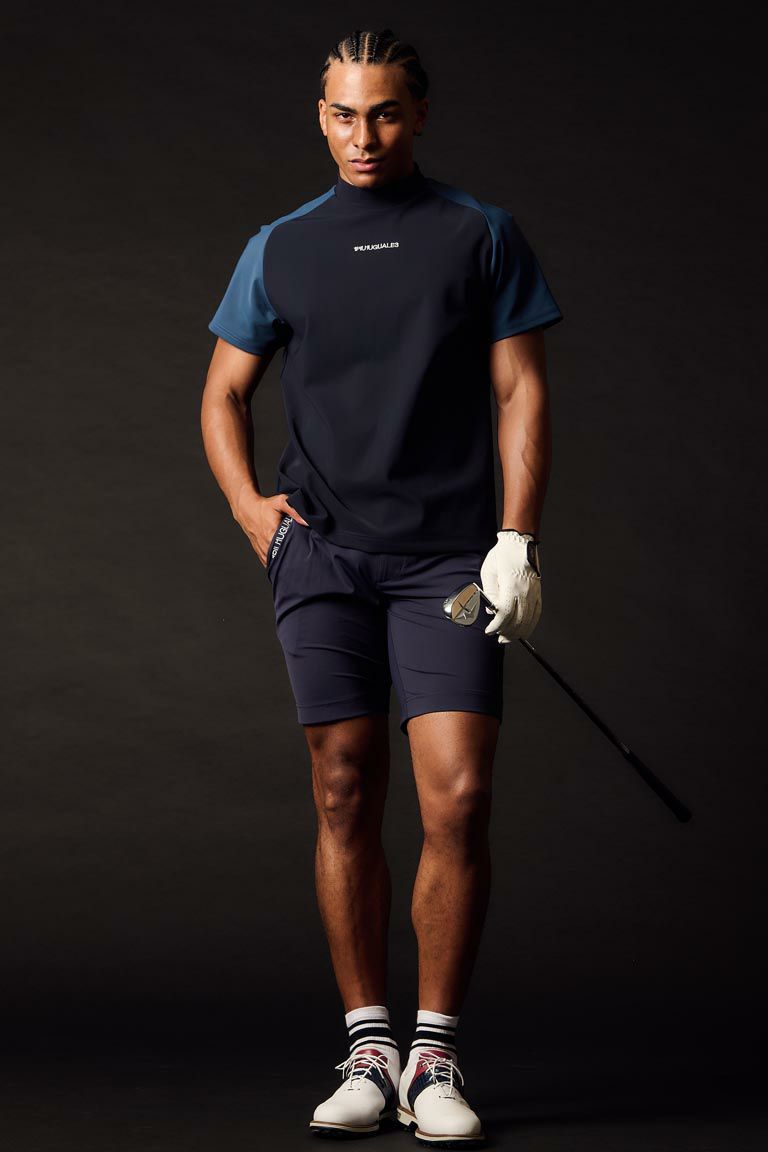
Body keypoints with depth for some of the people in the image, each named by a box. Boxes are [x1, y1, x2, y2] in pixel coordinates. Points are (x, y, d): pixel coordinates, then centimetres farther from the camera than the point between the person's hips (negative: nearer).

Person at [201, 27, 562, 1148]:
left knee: (459, 802, -10)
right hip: (320, 551, 2)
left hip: (449, 556, -2)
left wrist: (518, 540, -5)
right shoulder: (281, 248, 13)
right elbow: (224, 391, 20)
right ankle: (367, 1051, 10)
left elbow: (521, 391, 5)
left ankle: (435, 1058, 1)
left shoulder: (483, 234, 8)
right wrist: (249, 505, 3)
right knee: (346, 804, 1)